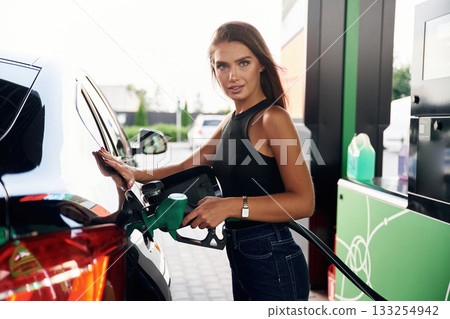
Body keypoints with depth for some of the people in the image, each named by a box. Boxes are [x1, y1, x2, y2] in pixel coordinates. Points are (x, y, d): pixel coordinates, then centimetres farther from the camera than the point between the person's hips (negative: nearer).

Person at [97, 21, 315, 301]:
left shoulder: (273, 118, -15)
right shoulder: (231, 122, 11)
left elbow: (304, 202, -21)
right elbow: (187, 167, 16)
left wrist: (232, 206, -27)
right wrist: (137, 174, 0)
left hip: (273, 262, -8)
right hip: (240, 257, 8)